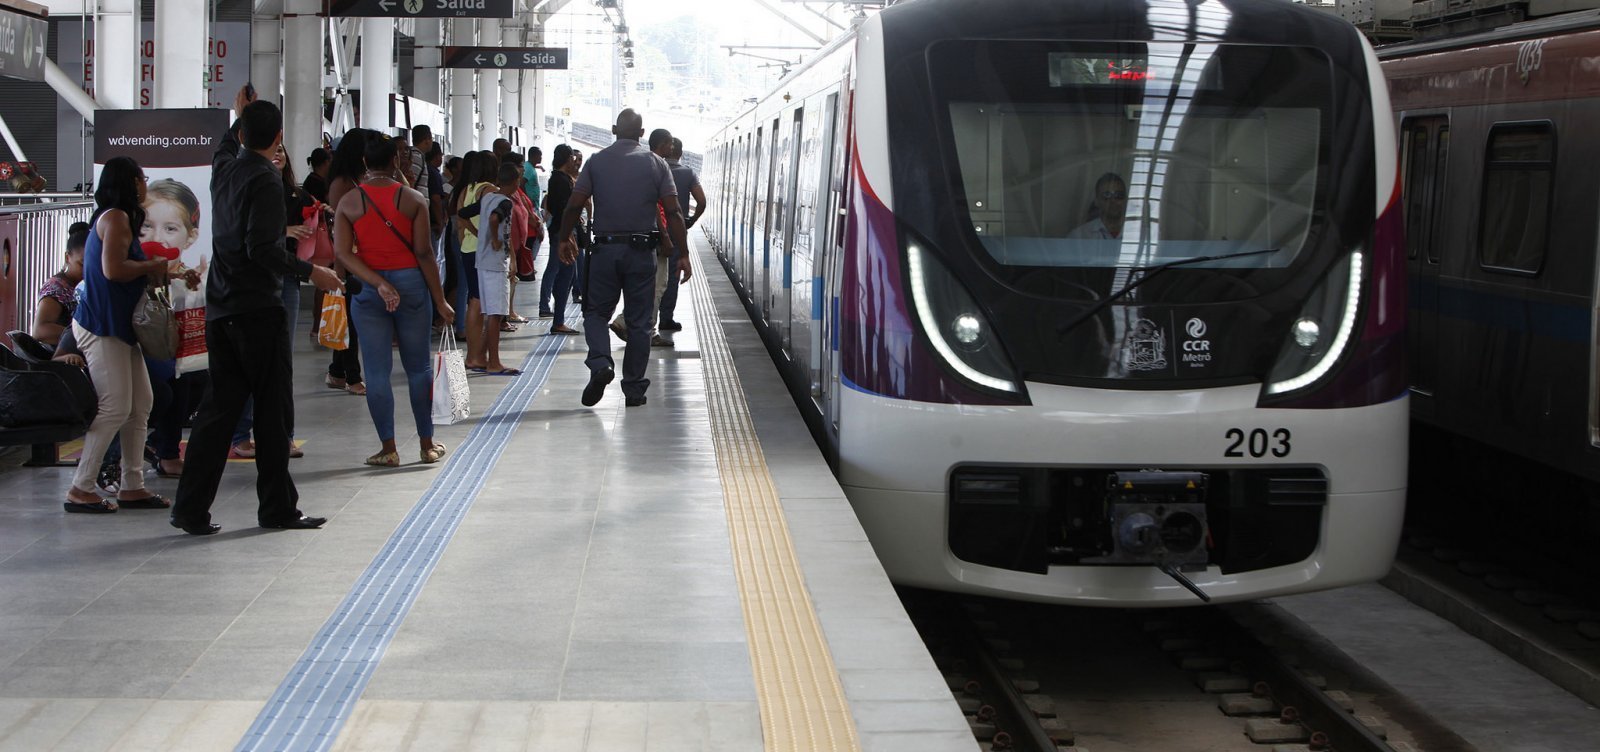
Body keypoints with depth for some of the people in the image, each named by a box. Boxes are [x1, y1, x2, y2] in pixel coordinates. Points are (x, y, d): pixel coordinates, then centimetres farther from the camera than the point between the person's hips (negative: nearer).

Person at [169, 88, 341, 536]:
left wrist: (240, 117, 47)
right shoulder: (265, 180, -14)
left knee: (219, 406, 9)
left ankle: (192, 509, 6)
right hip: (258, 310, -7)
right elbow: (262, 249, -22)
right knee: (271, 409, 2)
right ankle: (278, 508, 8)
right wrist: (309, 271, -13)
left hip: (220, 310, 7)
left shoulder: (224, 170, 9)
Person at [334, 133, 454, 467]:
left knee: (377, 370, 4)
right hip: (411, 283, 0)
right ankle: (427, 443, 16)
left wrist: (379, 284, -13)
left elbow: (342, 253, -10)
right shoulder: (412, 198, -5)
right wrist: (440, 301, -2)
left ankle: (388, 448, 5)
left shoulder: (348, 202, -1)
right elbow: (424, 253, -7)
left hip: (369, 290, 0)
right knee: (419, 366, 10)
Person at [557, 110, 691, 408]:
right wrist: (683, 254, -1)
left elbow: (574, 205, -4)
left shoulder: (597, 162, 1)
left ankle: (600, 364, -15)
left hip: (605, 249, 0)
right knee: (638, 321, 8)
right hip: (642, 250, 0)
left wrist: (565, 239, 12)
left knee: (596, 313, 11)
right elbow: (673, 211, -4)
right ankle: (633, 388, 9)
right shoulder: (656, 163, 1)